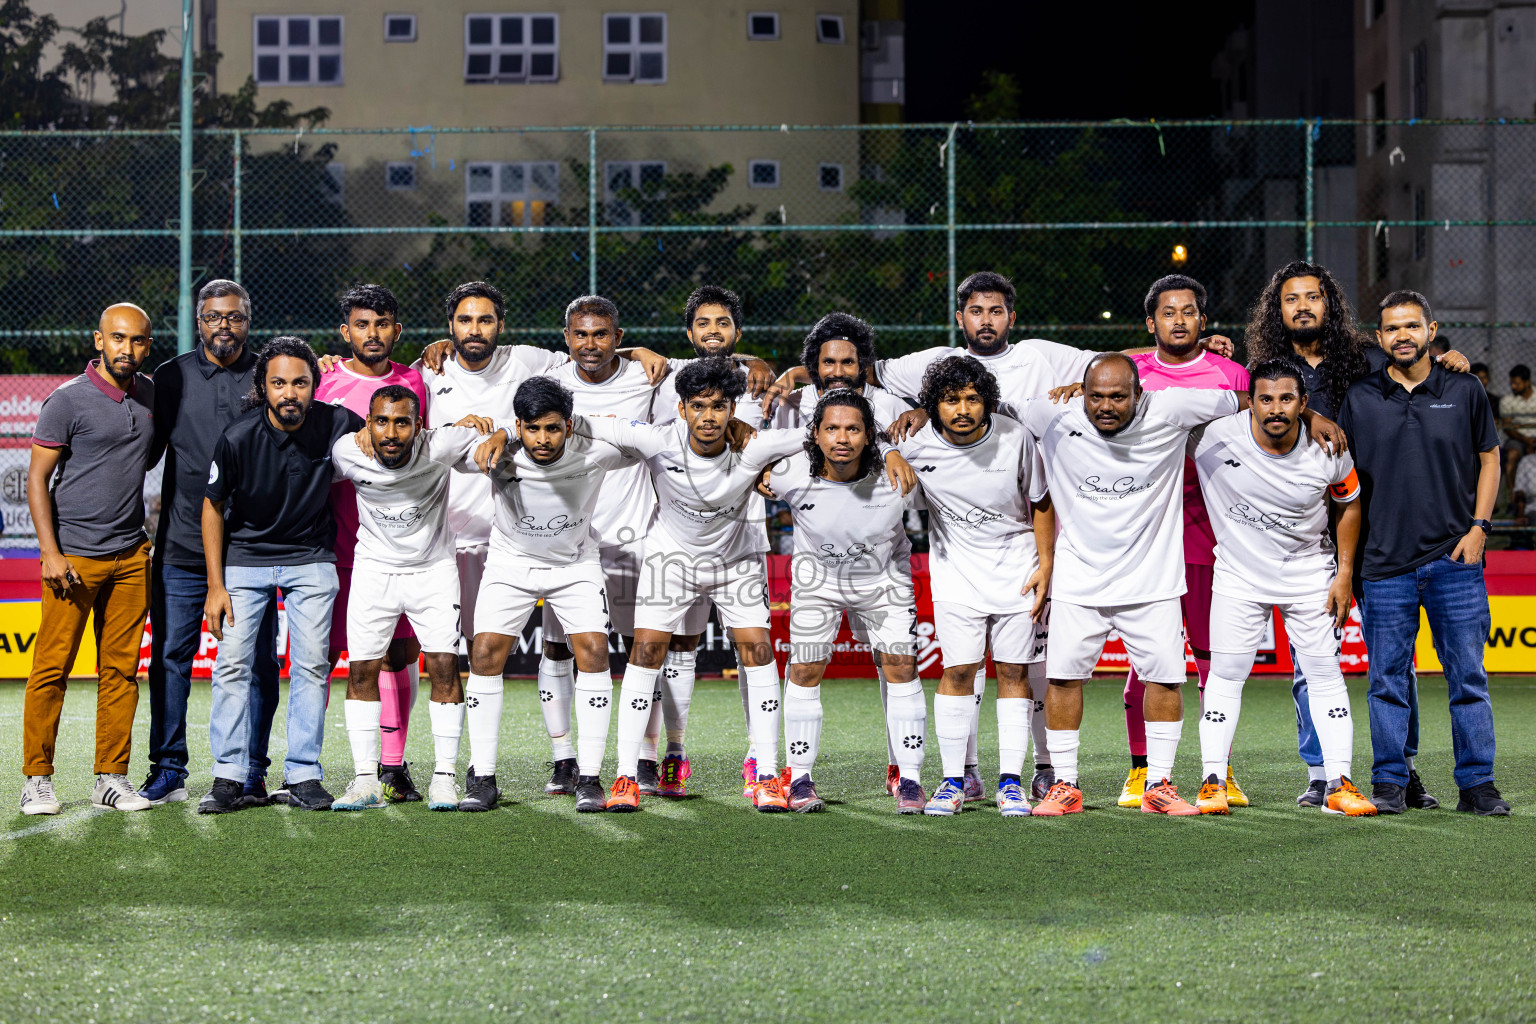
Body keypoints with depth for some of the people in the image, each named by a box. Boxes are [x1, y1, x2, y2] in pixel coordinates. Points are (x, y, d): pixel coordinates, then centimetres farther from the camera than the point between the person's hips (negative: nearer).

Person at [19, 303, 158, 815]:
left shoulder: (150, 395, 9)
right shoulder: (67, 400, -8)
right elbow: (37, 478, -8)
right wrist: (51, 553, -14)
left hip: (131, 555, 5)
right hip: (73, 556, -5)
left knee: (121, 668, 5)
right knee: (52, 667, -4)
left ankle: (112, 777, 11)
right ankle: (37, 778, 4)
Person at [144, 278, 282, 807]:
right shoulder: (171, 377, 7)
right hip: (182, 545, 1)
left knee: (255, 661, 0)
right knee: (170, 655, 2)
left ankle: (250, 773, 7)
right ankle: (168, 771, 11)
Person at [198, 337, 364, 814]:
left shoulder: (337, 425, -16)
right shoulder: (238, 438, -18)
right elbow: (213, 507, -6)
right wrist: (215, 586, -7)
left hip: (311, 560, 1)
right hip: (245, 557, -1)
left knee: (311, 665, -3)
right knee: (232, 663, -6)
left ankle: (303, 776, 3)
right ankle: (228, 776, -1)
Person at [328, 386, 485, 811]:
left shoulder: (441, 446, -23)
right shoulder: (346, 452, -19)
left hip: (433, 568, -1)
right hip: (373, 568, 1)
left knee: (445, 667, -8)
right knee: (361, 670, -4)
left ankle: (444, 777, 1)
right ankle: (366, 779, 2)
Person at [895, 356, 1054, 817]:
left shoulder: (1015, 438, -13)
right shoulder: (916, 445, -13)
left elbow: (1040, 502, -1)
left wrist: (1045, 566, -3)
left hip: (1017, 569, 0)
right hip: (957, 572, 0)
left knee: (1013, 673, 1)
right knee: (957, 671, -6)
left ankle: (1011, 781, 6)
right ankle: (953, 781, 3)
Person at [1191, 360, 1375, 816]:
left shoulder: (1328, 451, -16)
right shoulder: (1215, 434, -22)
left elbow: (1348, 504, 2)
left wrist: (1345, 572, 1)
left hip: (1309, 574, 1)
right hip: (1239, 573, -1)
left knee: (1325, 674, 0)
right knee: (1225, 674, -2)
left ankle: (1339, 784, 4)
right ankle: (1214, 780, 7)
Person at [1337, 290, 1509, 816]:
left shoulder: (1465, 391, 5)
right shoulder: (1360, 399, 6)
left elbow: (1489, 460, 11)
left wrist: (1478, 527, -1)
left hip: (1454, 557, 0)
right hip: (1386, 560, 1)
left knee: (1468, 677, 1)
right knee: (1388, 679, 2)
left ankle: (1477, 784, 7)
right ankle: (1390, 783, 10)